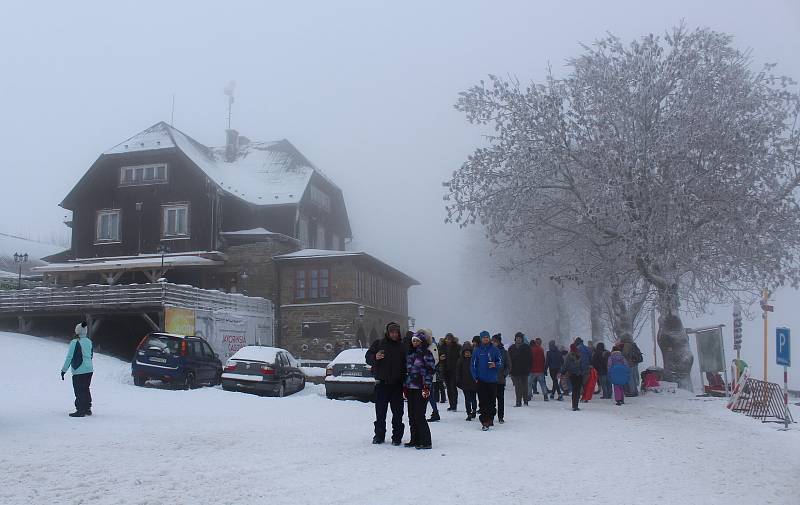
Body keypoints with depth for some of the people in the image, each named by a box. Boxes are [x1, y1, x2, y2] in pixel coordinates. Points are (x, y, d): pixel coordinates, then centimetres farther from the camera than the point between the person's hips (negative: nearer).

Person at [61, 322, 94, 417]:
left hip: (79, 371, -7)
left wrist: (64, 370, -5)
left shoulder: (75, 342, -13)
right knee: (86, 390, 17)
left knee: (79, 391, 0)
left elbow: (69, 357, -11)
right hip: (89, 370, 7)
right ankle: (87, 409, 24)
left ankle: (80, 411, 1)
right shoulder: (89, 342, 7)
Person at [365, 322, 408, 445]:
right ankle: (379, 435, 14)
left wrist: (405, 383, 0)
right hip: (382, 383, -1)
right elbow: (368, 357, 5)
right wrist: (375, 357, -19)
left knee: (398, 412, 2)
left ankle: (397, 436, 10)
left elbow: (407, 364, 11)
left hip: (397, 384, 1)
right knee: (380, 411, 4)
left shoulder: (403, 347, 9)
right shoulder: (378, 344, 5)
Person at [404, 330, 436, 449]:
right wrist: (405, 387, 16)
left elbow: (430, 371, -10)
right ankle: (415, 440, 20)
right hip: (410, 388, 7)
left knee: (419, 416, -8)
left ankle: (426, 442, -1)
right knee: (412, 416, 10)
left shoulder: (426, 354, -6)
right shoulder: (410, 353, 15)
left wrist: (427, 386, -16)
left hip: (421, 389, -7)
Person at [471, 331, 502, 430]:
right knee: (483, 401, -6)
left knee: (492, 401, 6)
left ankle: (490, 419, 20)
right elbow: (473, 365, 6)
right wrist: (476, 377, -2)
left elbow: (500, 362, 7)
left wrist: (495, 364, -15)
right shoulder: (477, 351, 3)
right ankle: (485, 422, -7)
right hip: (481, 380, -1)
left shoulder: (495, 350, 3)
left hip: (492, 380, 1)